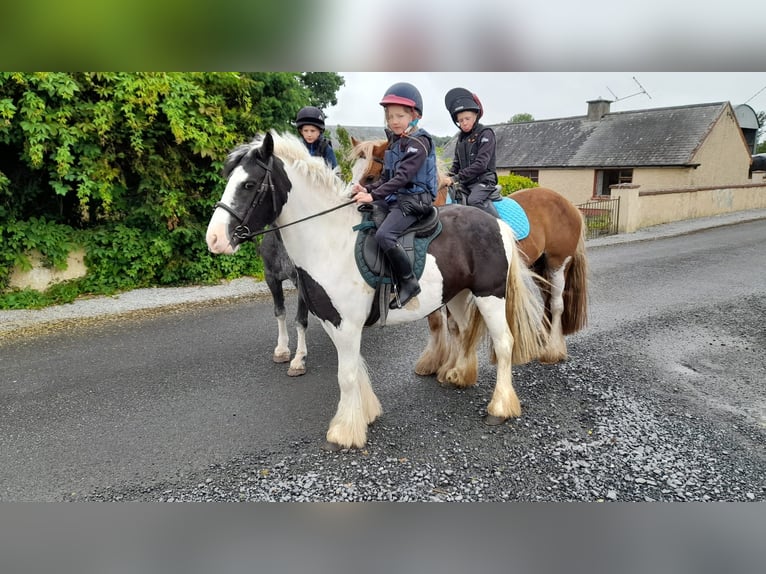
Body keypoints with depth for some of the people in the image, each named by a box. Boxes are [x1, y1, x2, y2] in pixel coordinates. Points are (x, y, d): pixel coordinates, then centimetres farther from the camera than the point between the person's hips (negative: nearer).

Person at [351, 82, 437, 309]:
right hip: (394, 197, 10)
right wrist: (367, 189, -2)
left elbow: (402, 177, -22)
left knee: (384, 235, -29)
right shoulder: (395, 142, 16)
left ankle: (408, 282, -15)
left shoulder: (418, 142, -11)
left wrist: (374, 195, -27)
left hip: (414, 199, -10)